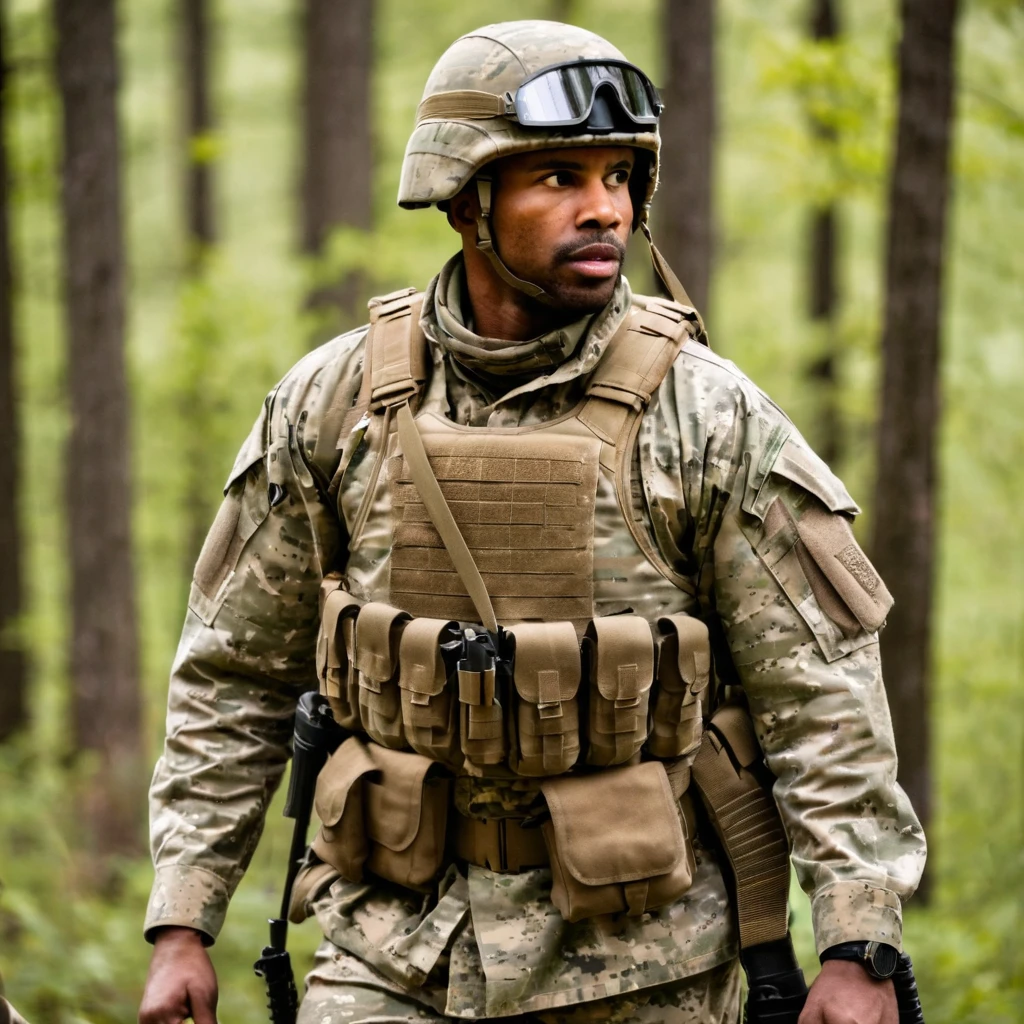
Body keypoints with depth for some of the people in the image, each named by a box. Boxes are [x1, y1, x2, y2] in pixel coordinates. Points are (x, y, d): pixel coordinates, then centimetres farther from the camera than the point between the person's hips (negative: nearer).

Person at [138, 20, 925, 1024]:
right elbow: (233, 677, 7)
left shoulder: (706, 415, -7)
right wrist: (181, 922, 3)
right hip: (396, 942, 1)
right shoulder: (334, 403, 0)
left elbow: (821, 696, -5)